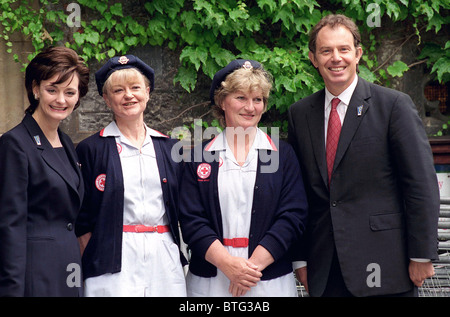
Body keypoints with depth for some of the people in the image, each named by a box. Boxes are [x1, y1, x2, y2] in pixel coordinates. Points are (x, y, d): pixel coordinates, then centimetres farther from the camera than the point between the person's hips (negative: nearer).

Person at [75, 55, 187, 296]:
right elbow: (82, 221, 2)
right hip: (114, 264, -3)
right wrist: (92, 263, -5)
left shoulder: (168, 148, 13)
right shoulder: (91, 149, 2)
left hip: (165, 258, 3)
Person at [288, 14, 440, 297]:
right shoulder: (300, 114, 10)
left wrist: (422, 255, -9)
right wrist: (299, 257, 8)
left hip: (383, 264, -3)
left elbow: (422, 184, -6)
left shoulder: (394, 105, -3)